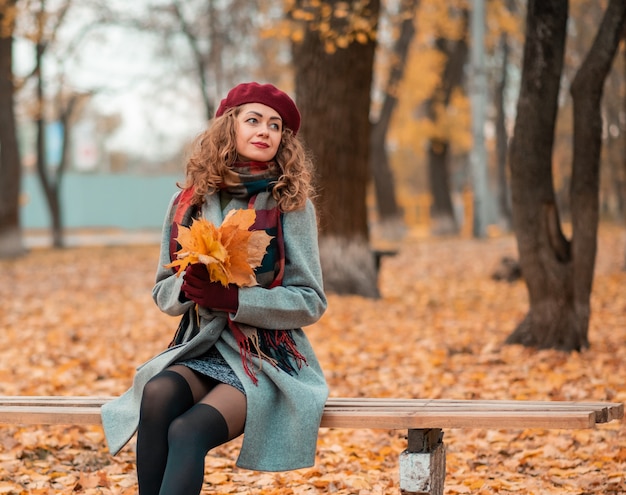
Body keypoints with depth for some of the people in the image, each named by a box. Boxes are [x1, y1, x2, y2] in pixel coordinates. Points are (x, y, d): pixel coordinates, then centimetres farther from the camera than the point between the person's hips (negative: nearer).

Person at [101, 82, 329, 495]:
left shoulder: (291, 205, -3)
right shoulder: (189, 203, 7)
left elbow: (311, 302, -4)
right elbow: (163, 294, 13)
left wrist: (232, 300, -18)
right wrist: (187, 286, -12)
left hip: (268, 360, -3)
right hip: (201, 350, 3)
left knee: (188, 431, -30)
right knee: (157, 395, -31)